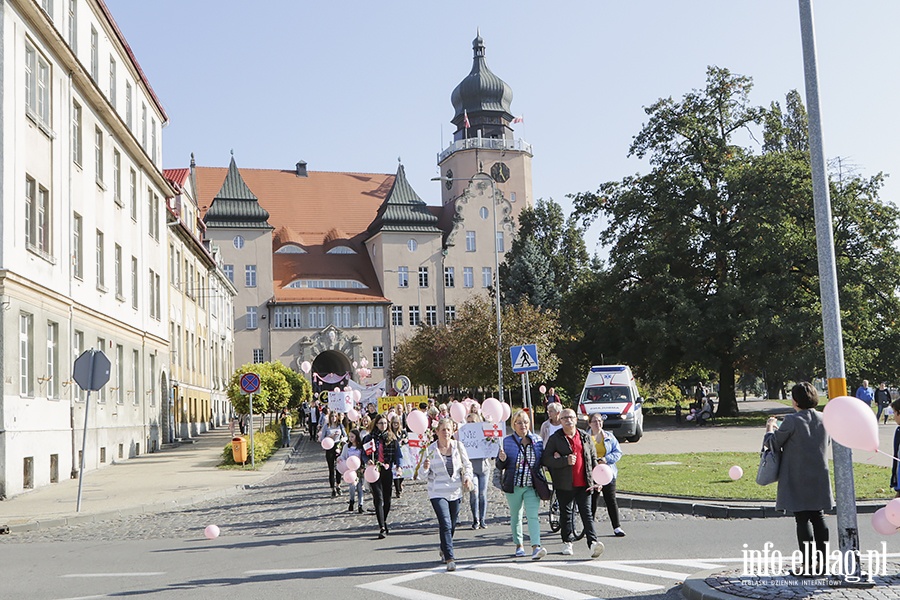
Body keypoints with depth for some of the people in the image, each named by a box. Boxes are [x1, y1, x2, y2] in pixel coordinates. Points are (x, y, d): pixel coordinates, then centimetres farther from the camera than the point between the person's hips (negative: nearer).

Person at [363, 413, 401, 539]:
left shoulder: (392, 438, 7)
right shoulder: (370, 438, 3)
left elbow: (397, 453, 5)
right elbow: (364, 453, 5)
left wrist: (398, 466, -9)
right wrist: (368, 461, -15)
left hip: (387, 471, 2)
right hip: (374, 471, -2)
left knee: (387, 499, 9)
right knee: (378, 498, -11)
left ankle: (384, 521, 32)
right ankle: (382, 528, -13)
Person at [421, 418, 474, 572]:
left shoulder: (458, 446, 0)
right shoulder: (430, 450, -6)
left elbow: (467, 465, 10)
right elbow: (426, 476, -1)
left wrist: (467, 476, -8)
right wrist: (425, 468, -23)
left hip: (456, 491, 3)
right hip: (438, 493, -3)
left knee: (452, 525, 14)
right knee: (445, 524, -15)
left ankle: (444, 550, 40)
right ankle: (450, 559, -12)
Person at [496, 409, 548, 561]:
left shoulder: (537, 440, 5)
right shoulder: (507, 441, 0)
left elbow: (542, 461, 14)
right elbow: (499, 465, 3)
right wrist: (502, 459, -20)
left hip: (532, 485, 0)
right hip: (513, 485, 0)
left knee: (533, 516, -12)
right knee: (515, 515, 12)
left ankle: (536, 547, -19)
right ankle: (519, 545, 27)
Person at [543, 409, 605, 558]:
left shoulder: (585, 437, 11)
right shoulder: (554, 439, 1)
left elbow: (593, 458, 16)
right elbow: (546, 460, -6)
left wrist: (596, 480, 7)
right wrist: (565, 460, -18)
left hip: (583, 484, 1)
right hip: (564, 485, -1)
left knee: (586, 513, -4)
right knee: (566, 513, 8)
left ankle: (593, 542, -12)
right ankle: (567, 542, 21)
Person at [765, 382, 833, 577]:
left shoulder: (792, 421, -15)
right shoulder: (823, 419, 3)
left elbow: (775, 443, -6)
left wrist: (770, 427, 14)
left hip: (798, 480, -5)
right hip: (819, 477, 5)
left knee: (802, 519, -1)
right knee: (818, 517, 12)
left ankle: (808, 565, -1)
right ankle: (821, 563, 16)